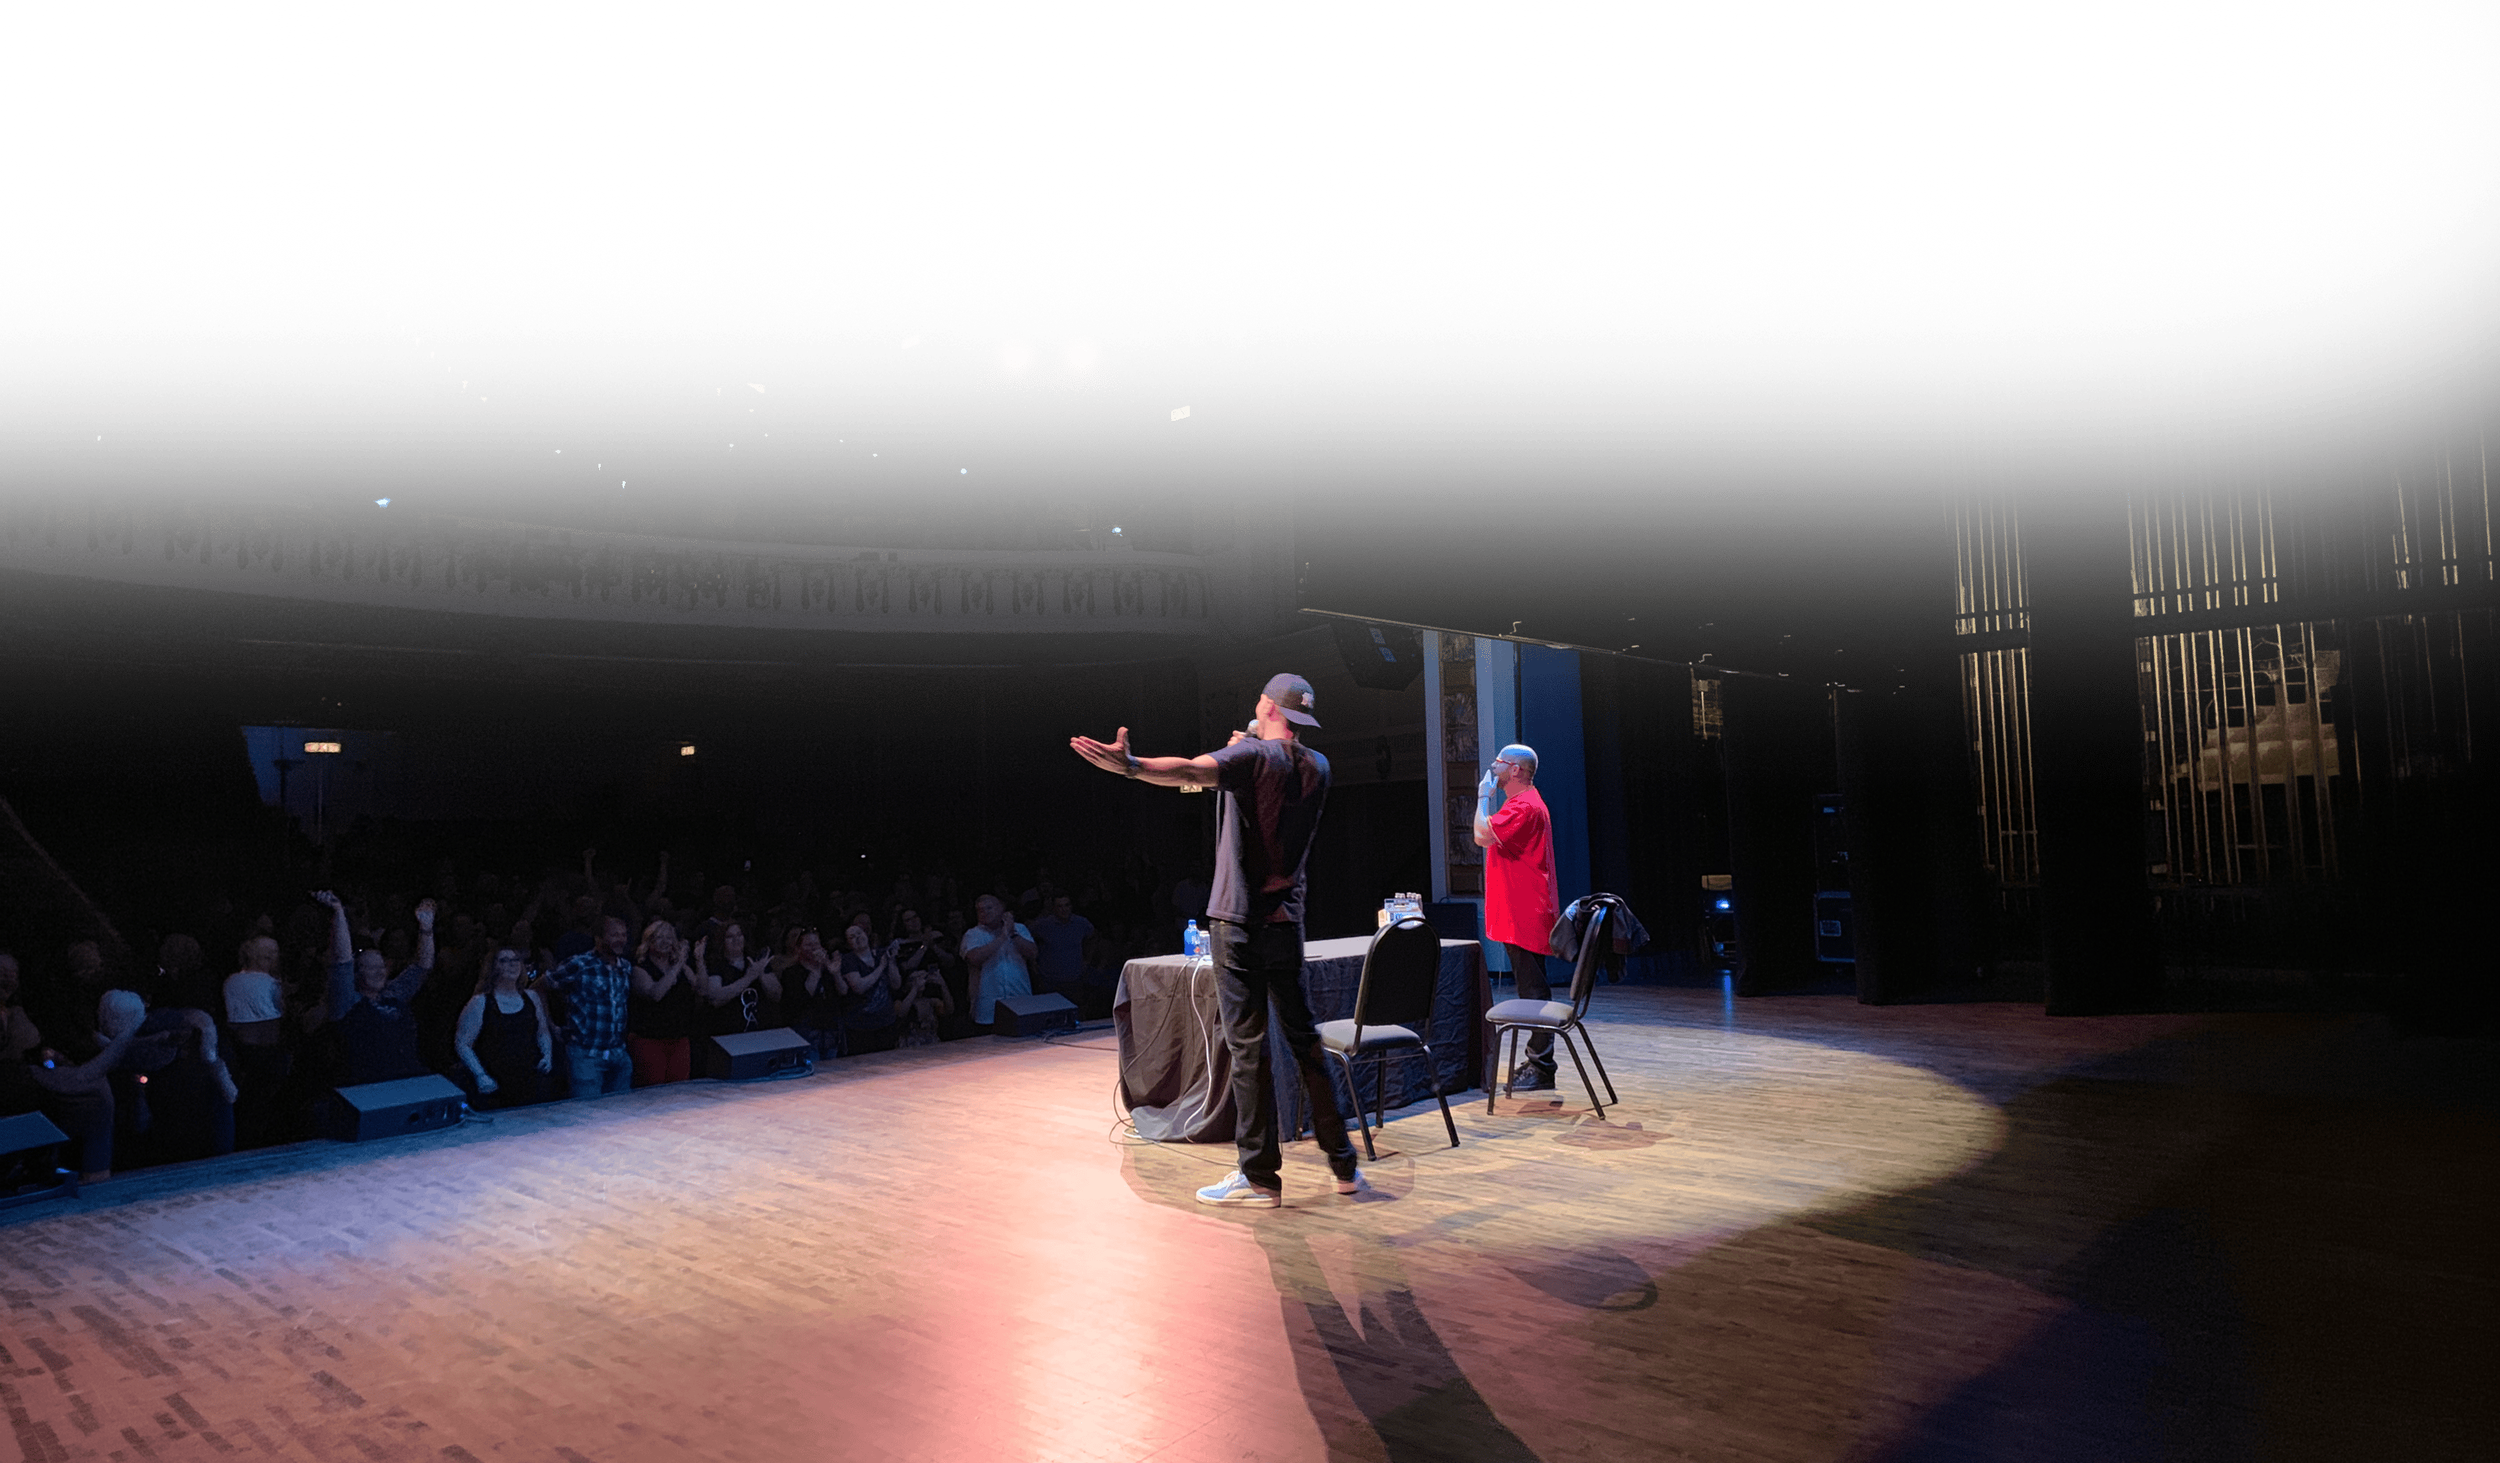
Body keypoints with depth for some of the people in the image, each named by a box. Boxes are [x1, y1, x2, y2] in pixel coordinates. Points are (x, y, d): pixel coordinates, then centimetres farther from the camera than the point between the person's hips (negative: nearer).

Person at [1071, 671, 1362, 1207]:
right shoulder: (1317, 768, 11)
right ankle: (1343, 1165, 19)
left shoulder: (1253, 755, -9)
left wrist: (1128, 764, -42)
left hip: (1239, 921, -6)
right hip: (1286, 921, 6)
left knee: (1248, 1047, -2)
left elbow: (1191, 771, -29)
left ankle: (1259, 1177, 5)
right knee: (1304, 1039, 14)